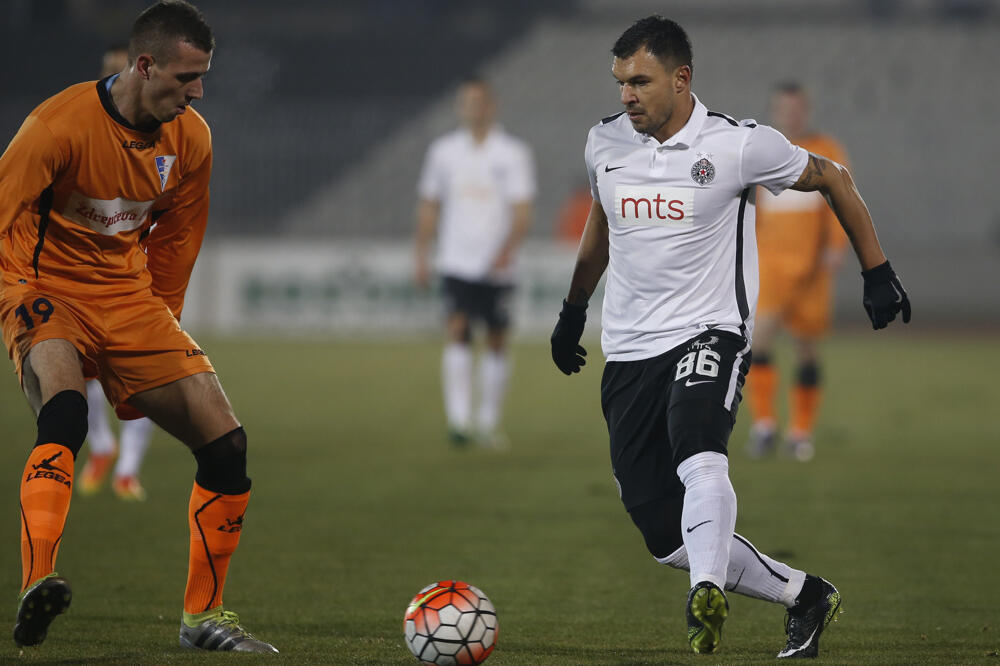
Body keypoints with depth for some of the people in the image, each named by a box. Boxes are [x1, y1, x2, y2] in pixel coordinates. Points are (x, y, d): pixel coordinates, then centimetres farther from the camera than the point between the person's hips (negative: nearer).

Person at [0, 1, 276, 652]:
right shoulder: (62, 124, -18)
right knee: (66, 412, -37)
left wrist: (161, 323, 18)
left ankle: (205, 616, 8)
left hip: (130, 301, 6)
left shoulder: (190, 138, 2)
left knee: (226, 442, -5)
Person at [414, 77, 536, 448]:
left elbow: (522, 212, -8)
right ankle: (458, 419, -23)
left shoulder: (512, 154, -2)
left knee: (496, 343, 7)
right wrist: (422, 256, 10)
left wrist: (507, 250, -24)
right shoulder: (443, 151, 7)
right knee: (457, 333, -15)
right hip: (456, 263, 1)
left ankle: (488, 423, 20)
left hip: (497, 268, -1)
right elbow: (429, 206, 15)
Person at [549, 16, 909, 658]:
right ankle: (804, 595, 17)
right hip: (629, 352, 5)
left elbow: (833, 179, 7)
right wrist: (574, 309, 35)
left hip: (707, 336, -5)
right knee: (668, 538, -1)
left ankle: (708, 597, -56)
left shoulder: (738, 145, -8)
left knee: (698, 456, -37)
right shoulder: (605, 144, 6)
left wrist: (877, 273, 8)